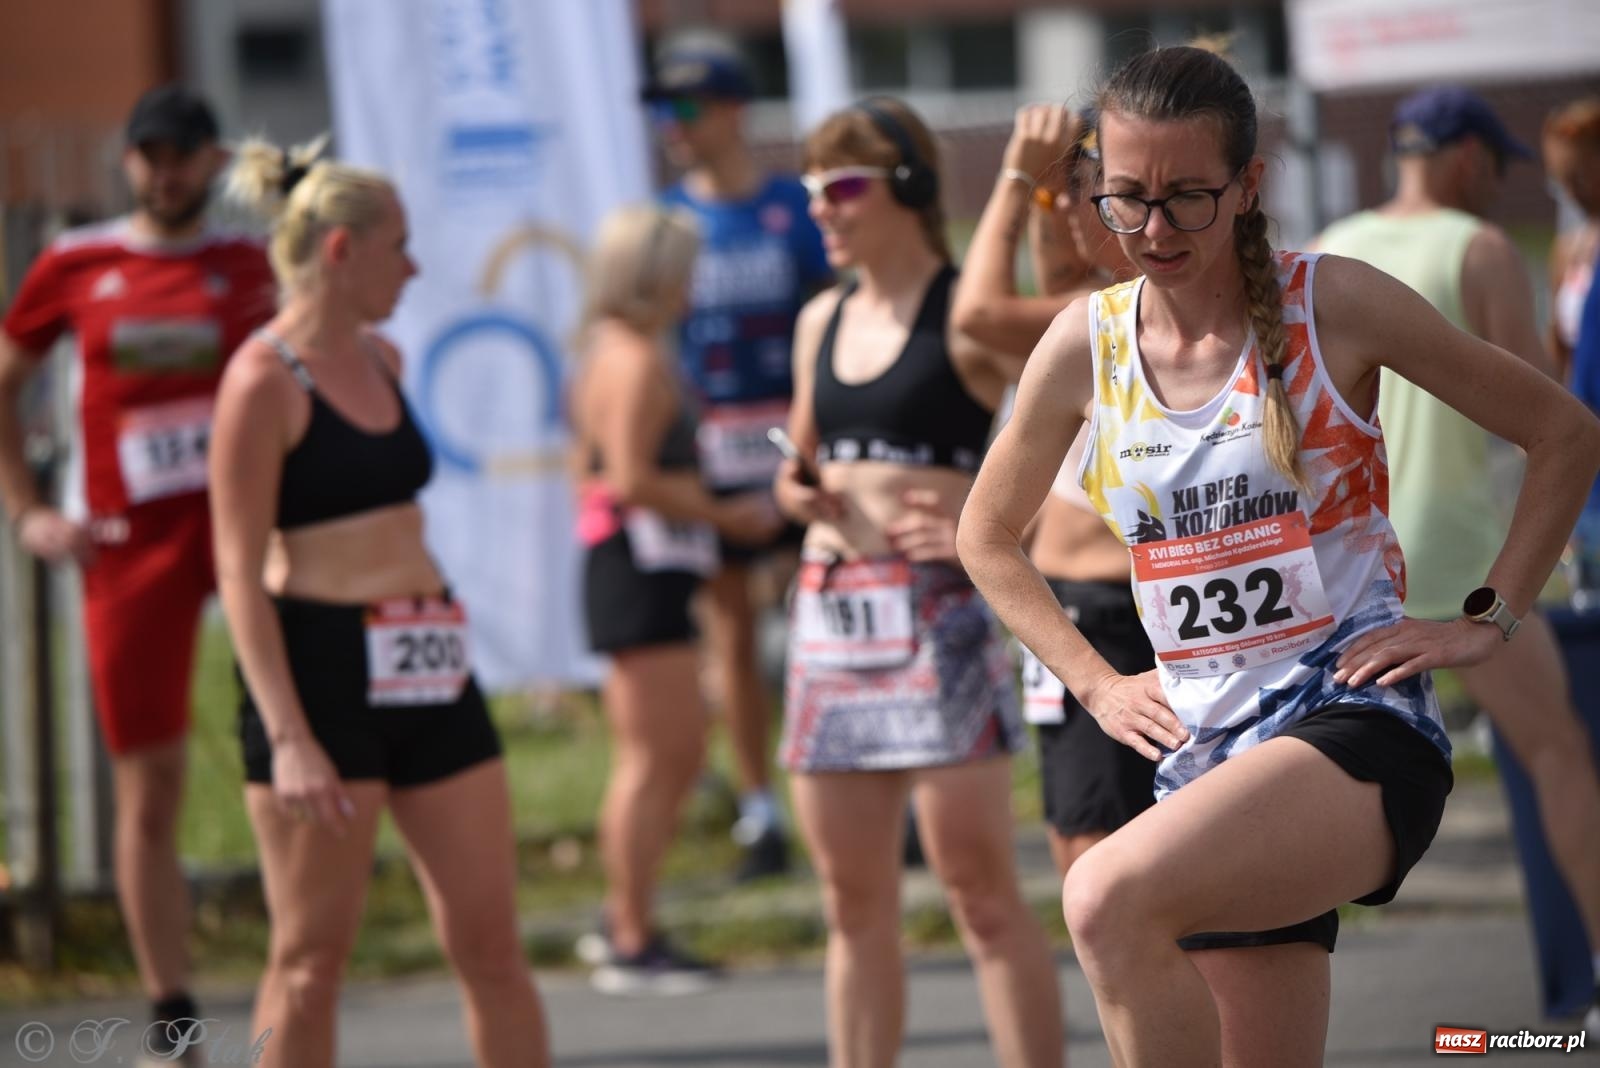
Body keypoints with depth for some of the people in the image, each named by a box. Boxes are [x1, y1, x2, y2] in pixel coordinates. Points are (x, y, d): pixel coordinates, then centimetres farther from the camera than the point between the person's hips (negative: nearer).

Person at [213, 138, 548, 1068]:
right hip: (321, 667, -7)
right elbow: (240, 569, -15)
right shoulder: (264, 380, -11)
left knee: (492, 940, 5)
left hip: (425, 667, 7)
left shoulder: (382, 360, 13)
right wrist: (288, 738, -21)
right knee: (312, 956, 0)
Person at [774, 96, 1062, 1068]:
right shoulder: (823, 322, 14)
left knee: (979, 886, -8)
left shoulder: (964, 316, -7)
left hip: (937, 612, -7)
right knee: (855, 902, 9)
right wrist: (799, 492, 3)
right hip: (829, 611, 7)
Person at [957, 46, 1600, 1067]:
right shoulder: (1086, 344, 5)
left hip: (1353, 719, -6)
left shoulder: (1334, 306, -6)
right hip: (1207, 750, 6)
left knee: (1111, 898, -32)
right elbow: (987, 535, 24)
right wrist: (1095, 683, 14)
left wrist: (1487, 621, -1)